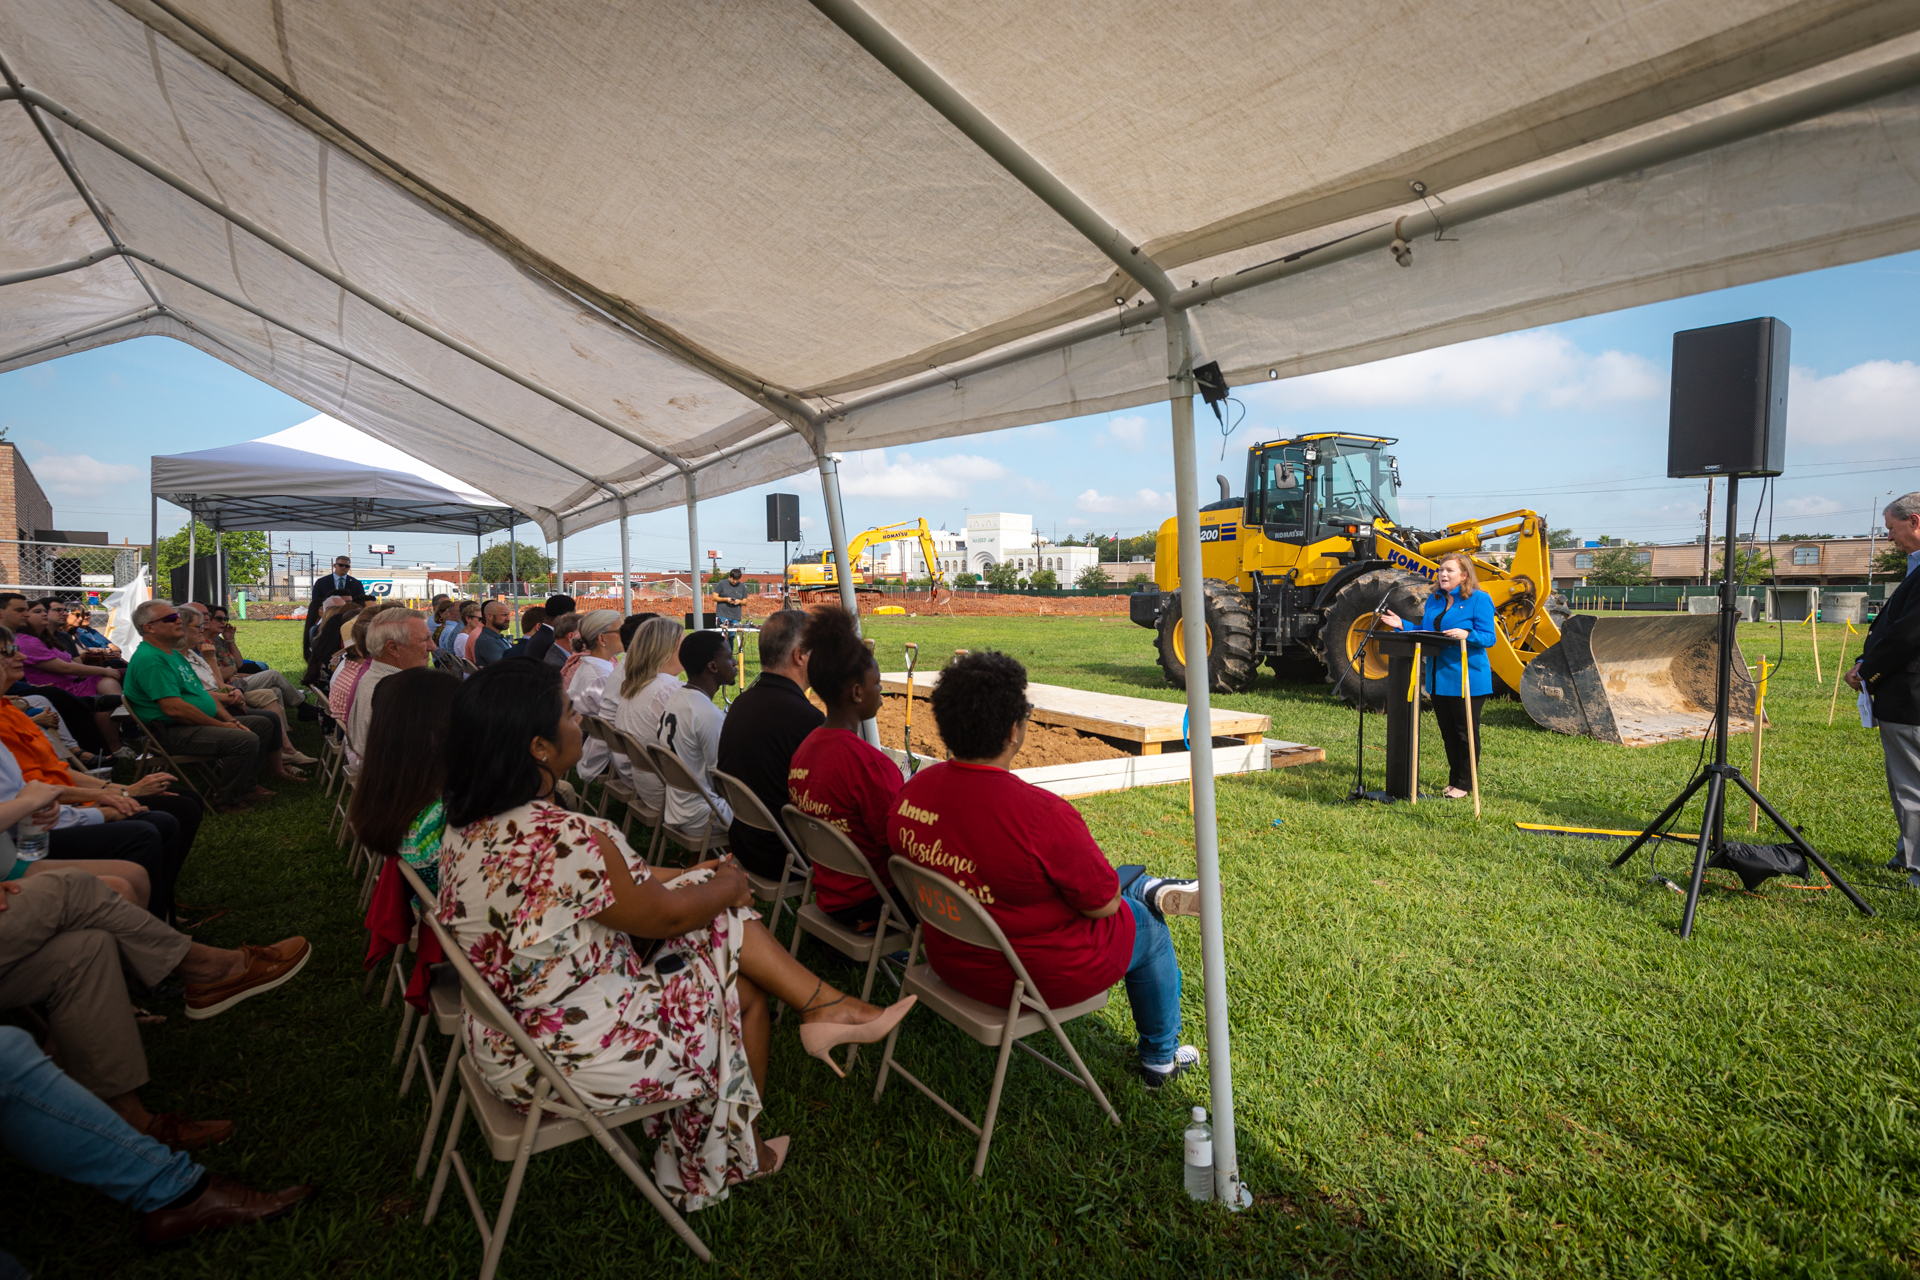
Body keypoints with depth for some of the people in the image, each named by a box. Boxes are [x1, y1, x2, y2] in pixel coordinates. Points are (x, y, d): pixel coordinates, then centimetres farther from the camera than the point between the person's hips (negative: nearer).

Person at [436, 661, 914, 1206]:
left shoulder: (468, 823, -4)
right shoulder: (564, 838, -34)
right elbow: (663, 916, -19)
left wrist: (703, 879, 8)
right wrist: (731, 884, 1)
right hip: (572, 1054, -8)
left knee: (721, 915, 5)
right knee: (746, 992, 11)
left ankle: (825, 1007, 14)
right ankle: (737, 1156, 34)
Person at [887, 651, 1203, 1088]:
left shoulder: (912, 790, -14)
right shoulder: (1044, 814, -34)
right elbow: (1102, 904, -20)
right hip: (1035, 978, -6)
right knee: (1148, 929, 22)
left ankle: (1147, 889, 46)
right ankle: (1160, 1060, 41)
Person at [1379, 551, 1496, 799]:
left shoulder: (1479, 600, -6)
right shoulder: (1434, 600, 13)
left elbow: (1489, 638, -11)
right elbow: (1424, 634, 15)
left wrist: (1466, 635, -28)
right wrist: (1402, 624, 2)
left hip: (1467, 679, -7)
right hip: (1438, 678, 7)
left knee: (1466, 732, 2)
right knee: (1448, 732, 14)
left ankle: (1465, 784, 12)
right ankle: (1454, 780, 26)